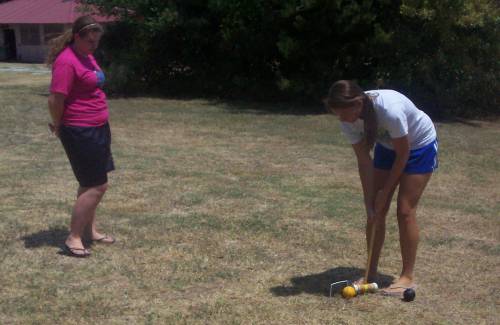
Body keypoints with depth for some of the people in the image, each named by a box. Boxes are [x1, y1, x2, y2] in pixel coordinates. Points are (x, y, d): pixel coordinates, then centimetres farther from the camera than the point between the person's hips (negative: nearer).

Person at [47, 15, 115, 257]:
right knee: (97, 186, -7)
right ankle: (73, 238, 2)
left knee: (90, 183, 16)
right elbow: (55, 100, -22)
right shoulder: (67, 62, -19)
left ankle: (89, 230, 29)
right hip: (80, 132, -9)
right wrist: (59, 126, -5)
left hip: (98, 129, 9)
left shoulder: (87, 57, 11)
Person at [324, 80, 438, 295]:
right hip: (388, 146, 5)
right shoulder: (348, 122, -22)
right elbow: (364, 161, -15)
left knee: (405, 210, -9)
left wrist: (385, 191, -18)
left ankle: (408, 277, 3)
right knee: (375, 211, 0)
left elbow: (402, 155, -26)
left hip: (420, 146, -5)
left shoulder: (390, 110, -40)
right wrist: (369, 202, -17)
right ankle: (371, 273, 11)